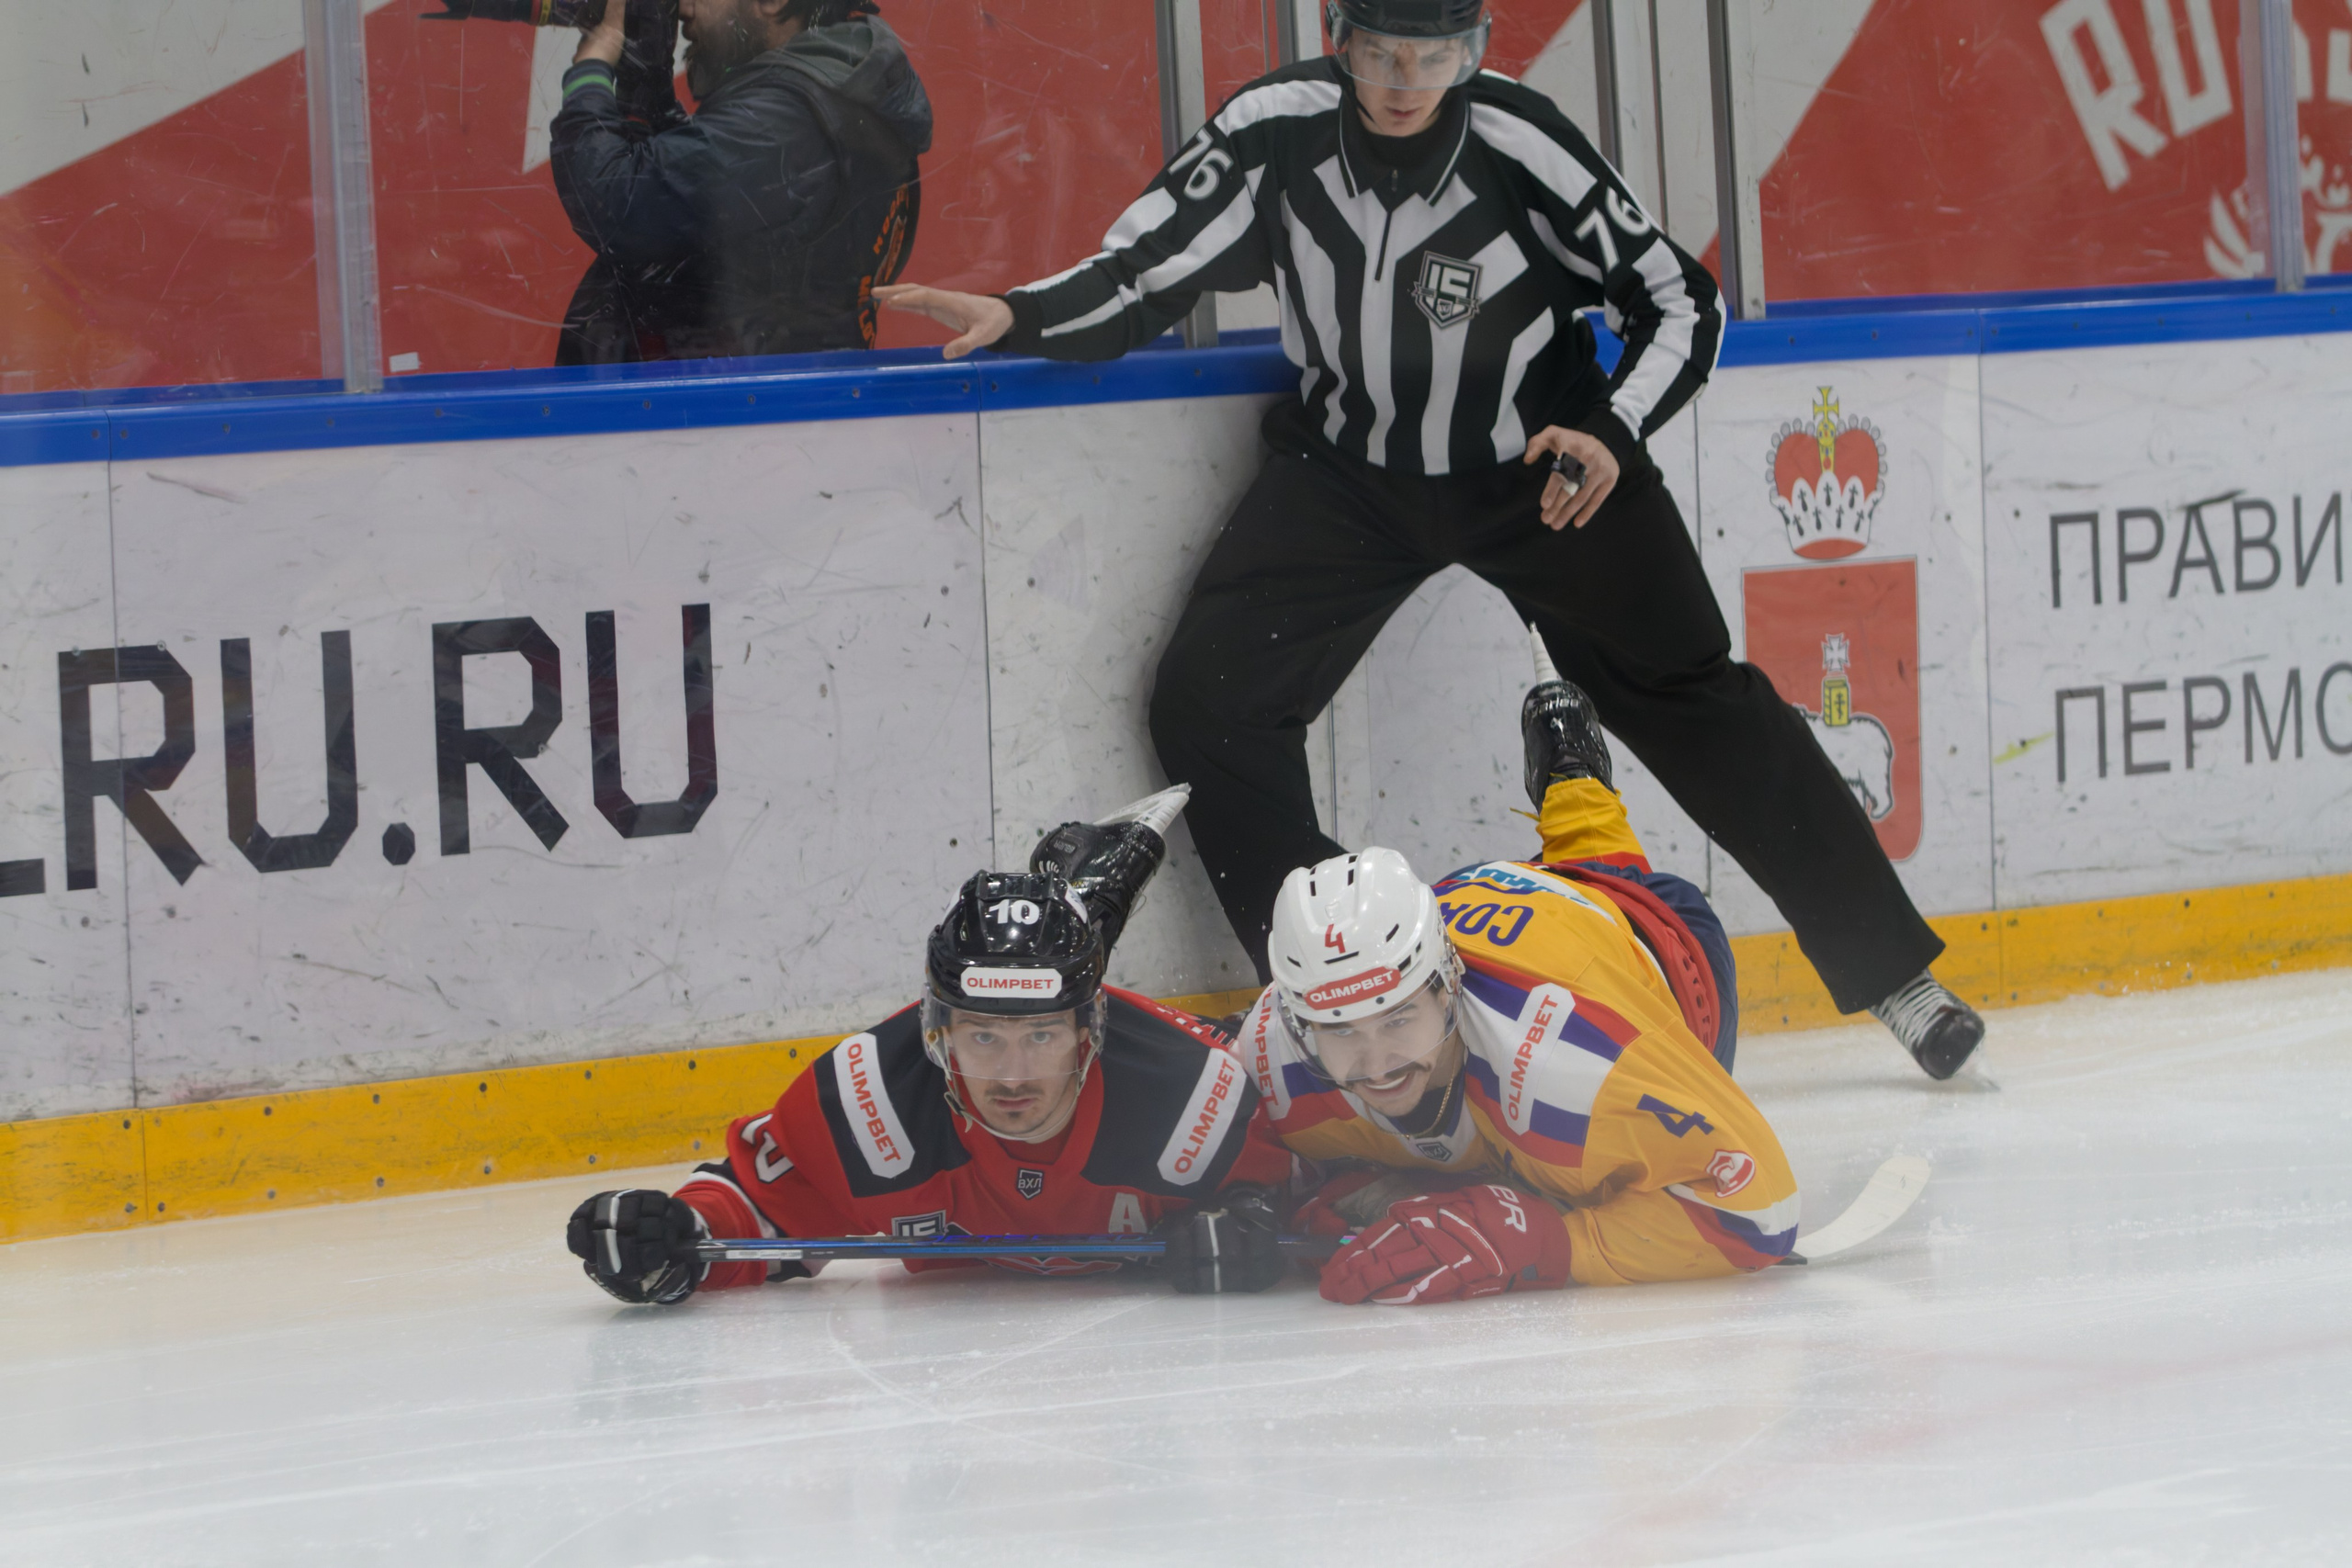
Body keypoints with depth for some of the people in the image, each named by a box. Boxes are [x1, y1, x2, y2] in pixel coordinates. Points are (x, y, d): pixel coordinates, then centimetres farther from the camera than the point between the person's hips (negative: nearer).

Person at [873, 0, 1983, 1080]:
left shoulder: (1520, 147, -24)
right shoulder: (1276, 133, -18)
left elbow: (1680, 304, -14)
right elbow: (1144, 274, -11)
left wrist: (1614, 432, -28)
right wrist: (1016, 318, -27)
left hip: (1546, 462, -2)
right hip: (1349, 468, 3)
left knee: (1693, 701, 1)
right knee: (1209, 699, -12)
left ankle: (1891, 974, 15)